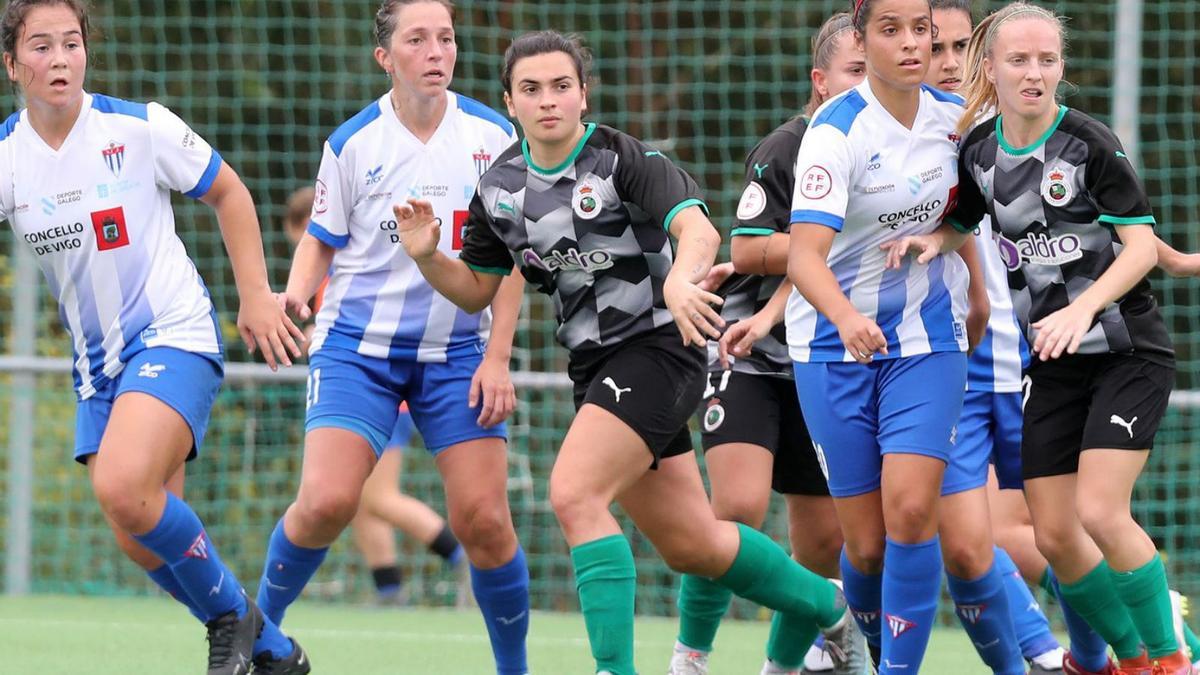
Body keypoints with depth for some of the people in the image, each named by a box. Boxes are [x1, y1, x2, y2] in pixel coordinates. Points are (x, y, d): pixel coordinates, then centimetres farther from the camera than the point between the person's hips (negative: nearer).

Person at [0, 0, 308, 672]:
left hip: (174, 337, -5)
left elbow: (228, 192, 3)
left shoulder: (140, 127, -10)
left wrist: (257, 298, 1)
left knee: (124, 489, -28)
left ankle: (232, 613, -5)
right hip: (98, 362, 5)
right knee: (140, 538, -1)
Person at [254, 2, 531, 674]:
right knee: (326, 501, -17)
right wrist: (295, 294, -13)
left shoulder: (494, 135, -1)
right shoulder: (352, 143, -3)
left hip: (457, 352, 1)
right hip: (358, 343, -1)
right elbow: (321, 240, 8)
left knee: (484, 520, -7)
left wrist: (496, 358, -3)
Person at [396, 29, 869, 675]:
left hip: (659, 346, -7)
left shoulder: (624, 158, -14)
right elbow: (476, 288, 13)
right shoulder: (499, 185, 5)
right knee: (691, 544, 12)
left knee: (574, 494, -25)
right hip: (594, 365, 7)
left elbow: (697, 229, -28)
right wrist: (427, 256, -7)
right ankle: (823, 604, 35)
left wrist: (679, 282, -49)